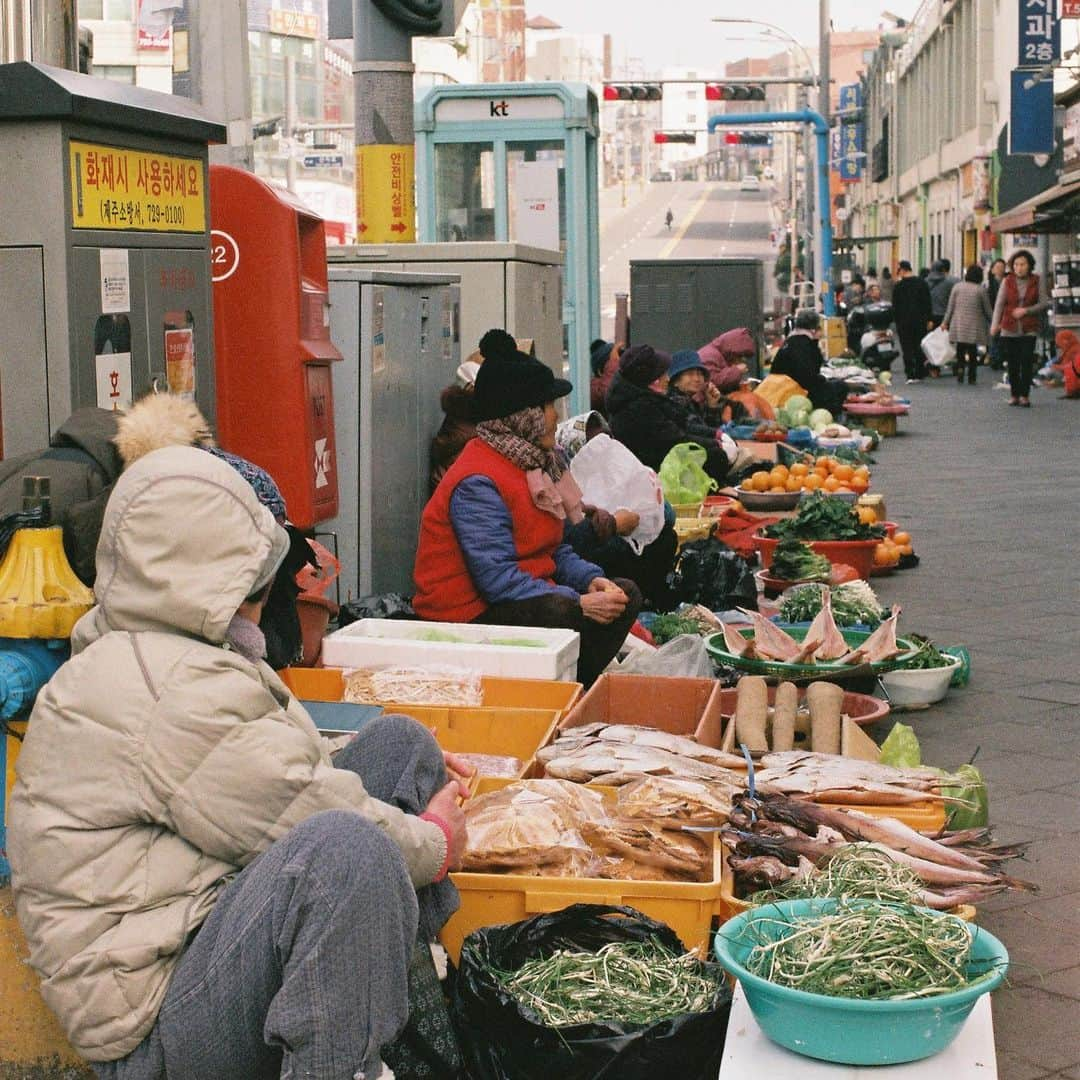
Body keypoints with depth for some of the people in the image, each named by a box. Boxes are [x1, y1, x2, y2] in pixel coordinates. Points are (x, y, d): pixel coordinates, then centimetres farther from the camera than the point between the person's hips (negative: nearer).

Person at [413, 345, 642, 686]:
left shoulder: (536, 462, 11)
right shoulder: (478, 484, -21)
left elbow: (557, 549, 15)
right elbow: (497, 579, -28)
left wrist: (591, 579, -6)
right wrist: (579, 603, -28)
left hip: (525, 595, 10)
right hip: (470, 616, -10)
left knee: (625, 595, 4)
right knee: (561, 613, -35)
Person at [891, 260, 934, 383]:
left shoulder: (898, 285, -6)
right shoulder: (922, 283, 3)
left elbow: (895, 306, -4)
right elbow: (927, 303, 2)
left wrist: (896, 320, 5)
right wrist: (929, 320, 5)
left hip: (904, 322, -3)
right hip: (920, 321, 3)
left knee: (907, 349, 1)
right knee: (919, 348, 11)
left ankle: (910, 375, -4)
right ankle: (919, 374, 10)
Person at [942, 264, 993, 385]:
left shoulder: (957, 287, 0)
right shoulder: (981, 290, -6)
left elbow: (950, 307, 2)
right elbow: (988, 310, 0)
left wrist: (946, 322, 10)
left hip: (958, 326, 2)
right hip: (974, 327, -2)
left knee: (960, 351, 12)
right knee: (973, 352, 6)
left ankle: (960, 368, -11)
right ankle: (971, 377, 5)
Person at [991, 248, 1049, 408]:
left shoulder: (1036, 281, 2)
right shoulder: (1007, 281, 1)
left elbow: (1044, 303, 2)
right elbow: (999, 303, -5)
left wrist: (1026, 310, -13)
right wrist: (995, 323, -19)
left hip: (1029, 329, -1)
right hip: (1009, 329, 1)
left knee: (1027, 361, -9)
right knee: (1012, 364, 3)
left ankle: (1025, 395, -1)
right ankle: (1014, 394, 14)